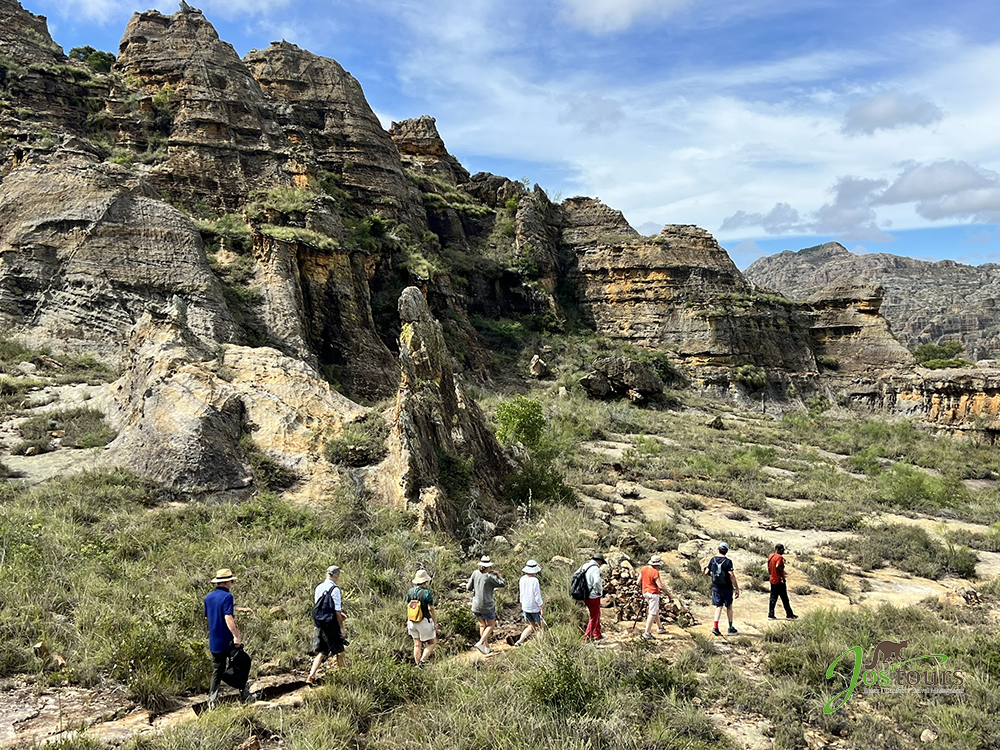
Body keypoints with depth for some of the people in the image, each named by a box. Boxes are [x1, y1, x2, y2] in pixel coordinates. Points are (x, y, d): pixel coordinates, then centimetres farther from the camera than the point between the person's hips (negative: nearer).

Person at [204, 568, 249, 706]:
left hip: (214, 642, 6)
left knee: (217, 671, 13)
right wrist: (236, 635, -32)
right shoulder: (227, 596, -15)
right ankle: (244, 694, 15)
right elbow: (228, 618, -27)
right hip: (228, 640, -6)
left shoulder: (208, 597, 7)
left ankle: (212, 700, 5)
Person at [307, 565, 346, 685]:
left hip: (319, 624, 7)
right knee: (339, 652, 9)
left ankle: (311, 676, 4)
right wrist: (341, 628, -10)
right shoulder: (335, 589, -16)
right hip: (331, 625, -7)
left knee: (321, 652, 14)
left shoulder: (318, 588, 7)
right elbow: (337, 611, -16)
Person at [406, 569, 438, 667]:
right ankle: (422, 660, -4)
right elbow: (431, 609, -16)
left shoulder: (410, 592, 2)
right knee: (432, 642, 9)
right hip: (424, 622, -6)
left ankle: (417, 664, 18)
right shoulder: (427, 593, -16)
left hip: (412, 622, 6)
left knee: (417, 645, 15)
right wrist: (435, 623, -8)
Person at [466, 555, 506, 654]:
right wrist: (498, 575, 3)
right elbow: (503, 584, -12)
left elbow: (468, 588, -2)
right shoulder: (489, 576, -17)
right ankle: (480, 643, -6)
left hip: (476, 605, 5)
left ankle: (486, 647, 24)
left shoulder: (475, 573, -4)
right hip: (487, 605, -5)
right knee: (491, 625, 12)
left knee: (482, 625, 20)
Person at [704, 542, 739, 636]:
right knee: (729, 607, 12)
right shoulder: (728, 561, -15)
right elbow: (732, 576, -19)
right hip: (726, 587, -3)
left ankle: (715, 627, -6)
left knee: (718, 606, 9)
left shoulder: (713, 560, -1)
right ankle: (731, 628, 22)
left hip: (716, 587, 3)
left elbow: (706, 572, 0)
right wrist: (737, 588, -13)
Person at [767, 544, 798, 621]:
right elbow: (778, 567, -27)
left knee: (773, 598, 9)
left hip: (772, 580, 8)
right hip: (779, 581, -8)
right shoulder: (779, 557, -14)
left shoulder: (770, 557, 11)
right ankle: (789, 614, 11)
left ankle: (770, 615, 5)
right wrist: (783, 577, -19)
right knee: (785, 599, 3)